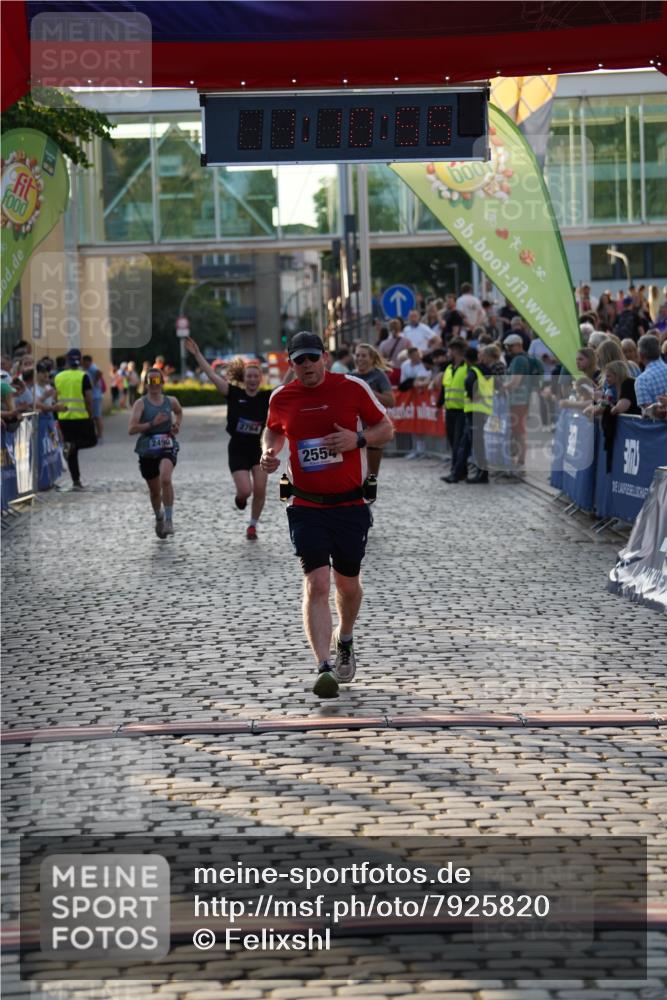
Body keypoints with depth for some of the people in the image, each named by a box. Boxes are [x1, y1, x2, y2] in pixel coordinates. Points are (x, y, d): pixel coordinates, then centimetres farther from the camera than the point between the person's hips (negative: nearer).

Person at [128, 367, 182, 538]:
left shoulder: (171, 401, 5)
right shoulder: (141, 403, -5)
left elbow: (179, 413, 29)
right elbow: (132, 429, -15)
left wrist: (177, 425, 9)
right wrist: (152, 423, -23)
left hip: (167, 448, 0)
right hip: (147, 450, 0)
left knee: (165, 478, -30)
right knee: (154, 490, 13)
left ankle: (169, 519, -23)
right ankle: (159, 518, 43)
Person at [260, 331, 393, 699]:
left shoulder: (353, 388, -3)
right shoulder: (281, 398, 3)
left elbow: (387, 429, 5)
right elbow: (273, 431, 23)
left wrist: (358, 439, -15)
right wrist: (269, 452, 1)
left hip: (350, 505, 0)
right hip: (306, 507, 0)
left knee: (347, 584, 13)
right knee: (316, 584, -14)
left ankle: (345, 643, 42)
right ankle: (323, 668, -20)